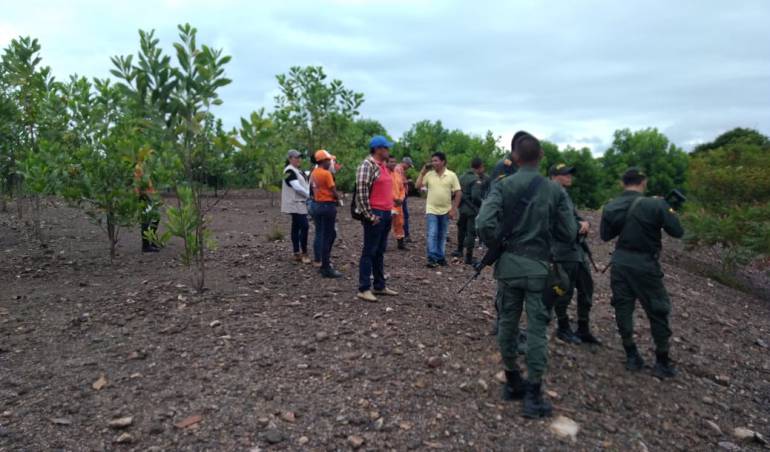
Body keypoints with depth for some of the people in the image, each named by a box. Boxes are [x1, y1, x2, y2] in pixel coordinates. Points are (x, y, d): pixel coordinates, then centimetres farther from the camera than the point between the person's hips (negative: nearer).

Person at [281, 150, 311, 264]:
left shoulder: (299, 171, 18)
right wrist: (309, 195, -13)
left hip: (300, 203, 9)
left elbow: (305, 185, 18)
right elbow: (297, 187, -20)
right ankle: (304, 253, -8)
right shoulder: (289, 171, -11)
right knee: (304, 226, -14)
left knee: (296, 227, 9)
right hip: (295, 203, -9)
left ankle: (297, 253, 12)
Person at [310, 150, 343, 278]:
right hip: (327, 205, -8)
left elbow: (314, 189, 13)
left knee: (320, 235, 14)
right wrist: (338, 198, 5)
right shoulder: (326, 173, -15)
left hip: (317, 204, 8)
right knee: (327, 236, -3)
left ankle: (324, 264, 21)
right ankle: (326, 268, 2)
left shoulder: (313, 173, 10)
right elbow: (334, 192, -16)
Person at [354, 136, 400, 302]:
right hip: (375, 215, -9)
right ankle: (364, 288, 4)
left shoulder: (383, 165, 16)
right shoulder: (367, 165, -13)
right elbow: (361, 192, -18)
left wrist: (388, 211, 17)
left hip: (386, 213, 9)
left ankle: (379, 286, 22)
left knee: (380, 251, 14)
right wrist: (370, 215, -18)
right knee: (369, 251, -3)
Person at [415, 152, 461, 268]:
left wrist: (454, 209, -7)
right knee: (432, 234, -9)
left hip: (446, 211, 1)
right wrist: (423, 172, -8)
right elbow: (418, 186, -4)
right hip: (432, 210, -1)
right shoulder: (429, 174, 0)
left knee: (442, 236, 11)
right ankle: (432, 258, -7)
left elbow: (458, 193, -2)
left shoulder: (451, 175, -3)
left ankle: (440, 257, 20)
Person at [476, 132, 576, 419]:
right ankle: (533, 395, 8)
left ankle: (512, 382, 27)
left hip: (509, 264, 1)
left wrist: (496, 246, -2)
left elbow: (484, 223, -20)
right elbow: (569, 233, -1)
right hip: (539, 266, 0)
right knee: (536, 328, 5)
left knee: (507, 323, 14)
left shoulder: (503, 186, -6)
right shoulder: (554, 190, -3)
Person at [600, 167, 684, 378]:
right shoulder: (655, 205, -15)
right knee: (658, 312, 10)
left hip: (620, 264, 4)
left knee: (623, 308, 11)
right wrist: (669, 210, 8)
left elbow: (605, 235, 9)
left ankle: (631, 357, 18)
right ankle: (662, 363, 17)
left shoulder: (610, 207, -2)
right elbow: (677, 232, -7)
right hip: (645, 265, -3)